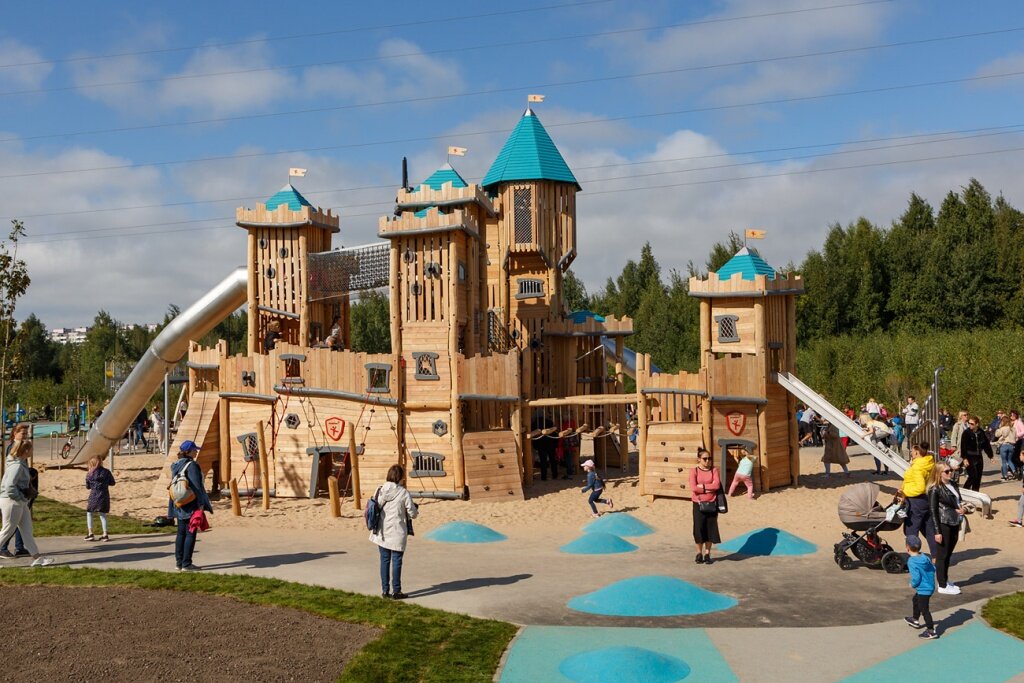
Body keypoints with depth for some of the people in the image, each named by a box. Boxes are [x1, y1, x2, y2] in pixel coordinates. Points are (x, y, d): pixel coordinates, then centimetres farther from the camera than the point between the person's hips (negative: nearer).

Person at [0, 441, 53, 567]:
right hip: (12, 502, -10)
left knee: (27, 530, 9)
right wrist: (22, 498, -17)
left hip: (20, 502, 10)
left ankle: (37, 558, 11)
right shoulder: (17, 466, -21)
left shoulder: (22, 463, 9)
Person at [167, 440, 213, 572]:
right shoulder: (191, 465, -15)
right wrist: (201, 504, -15)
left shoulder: (176, 465, 11)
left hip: (179, 505, 9)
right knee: (190, 534, -3)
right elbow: (196, 486, -18)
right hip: (191, 505, -9)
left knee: (181, 533, 14)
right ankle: (186, 564, -2)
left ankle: (179, 562, 18)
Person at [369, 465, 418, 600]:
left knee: (384, 560, 12)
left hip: (382, 533, 4)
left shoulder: (380, 491, -1)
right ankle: (396, 591, 8)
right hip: (397, 533, -4)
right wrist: (415, 510, 15)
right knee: (396, 561, 4)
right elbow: (412, 513, -7)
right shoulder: (403, 493, -12)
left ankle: (385, 590, 18)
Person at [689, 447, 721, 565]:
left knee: (710, 528, 4)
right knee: (699, 528, 1)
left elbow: (717, 485, -12)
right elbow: (693, 488, -14)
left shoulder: (714, 470, 3)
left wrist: (702, 486, -13)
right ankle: (699, 553, 16)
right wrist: (709, 488, -12)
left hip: (711, 504, 1)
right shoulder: (694, 471, -2)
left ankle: (707, 554, 16)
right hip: (699, 504, -1)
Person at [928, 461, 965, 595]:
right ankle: (942, 586, 9)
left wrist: (962, 508, -3)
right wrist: (937, 531, -16)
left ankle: (945, 580, 30)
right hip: (944, 525, -7)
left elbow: (959, 500, 22)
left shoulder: (953, 485, 7)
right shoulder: (935, 489, -14)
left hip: (955, 524, 7)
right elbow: (933, 511, -14)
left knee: (948, 554, 17)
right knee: (942, 555, 2)